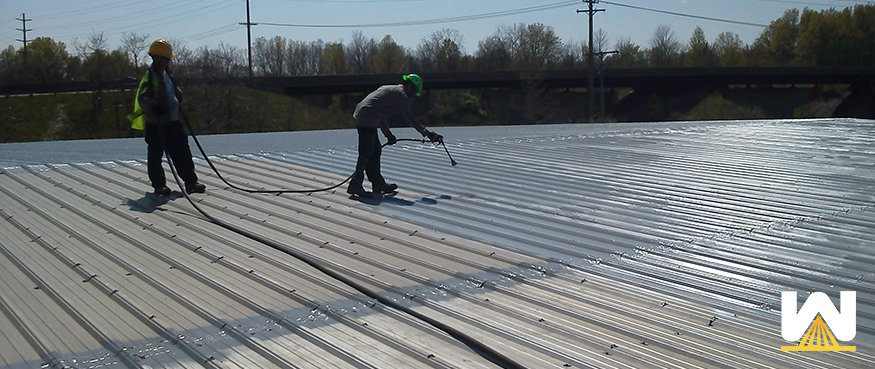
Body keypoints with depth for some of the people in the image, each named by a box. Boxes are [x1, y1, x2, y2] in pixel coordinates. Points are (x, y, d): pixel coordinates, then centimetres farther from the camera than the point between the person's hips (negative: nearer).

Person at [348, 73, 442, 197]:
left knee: (376, 150, 14)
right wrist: (427, 133, 4)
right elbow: (409, 120, -4)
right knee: (366, 153, -6)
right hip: (367, 121, -10)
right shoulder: (400, 95, -4)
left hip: (360, 116, 10)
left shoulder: (389, 89, 25)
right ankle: (355, 185, -5)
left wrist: (388, 134, 31)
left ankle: (378, 183, 20)